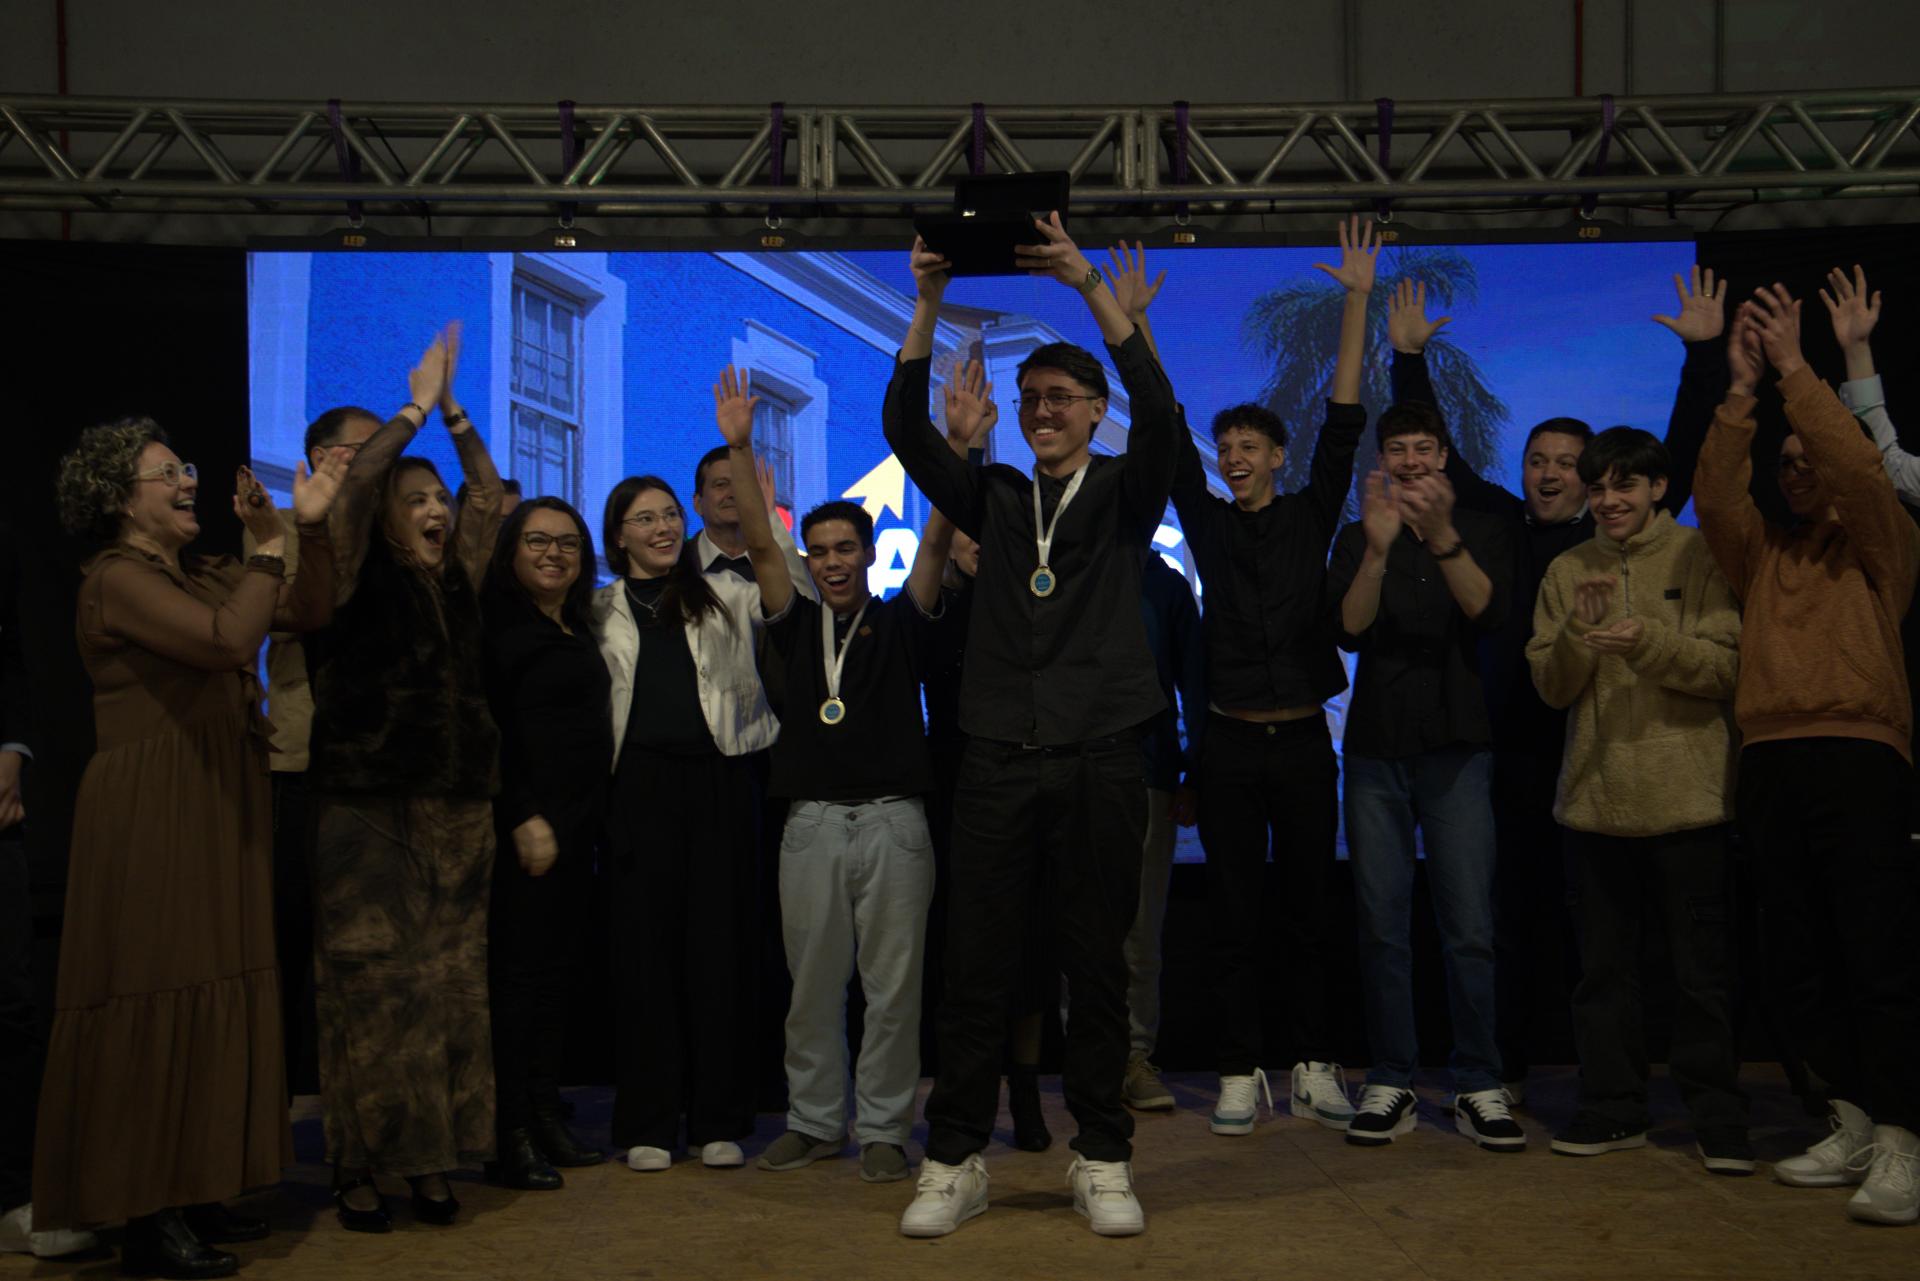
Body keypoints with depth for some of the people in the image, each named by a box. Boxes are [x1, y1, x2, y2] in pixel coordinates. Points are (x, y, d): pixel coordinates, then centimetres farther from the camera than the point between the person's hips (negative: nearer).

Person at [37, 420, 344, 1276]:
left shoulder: (202, 576, 14)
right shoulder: (118, 579, -11)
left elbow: (308, 614, 9)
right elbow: (229, 640, -26)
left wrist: (312, 527, -1)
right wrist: (270, 545, -16)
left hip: (217, 815, 9)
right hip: (154, 815, -9)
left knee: (209, 999, 10)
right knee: (160, 1004, -5)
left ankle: (190, 1197, 18)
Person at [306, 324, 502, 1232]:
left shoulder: (456, 581, 13)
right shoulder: (357, 581, -1)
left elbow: (489, 495, 17)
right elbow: (353, 486, -14)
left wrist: (454, 413, 11)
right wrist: (414, 410, -9)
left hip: (457, 812, 5)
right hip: (368, 812, -5)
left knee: (450, 987, 5)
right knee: (372, 992, -3)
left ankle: (430, 1160, 13)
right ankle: (358, 1168, 5)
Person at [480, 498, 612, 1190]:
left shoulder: (577, 626, 18)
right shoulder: (499, 623, -6)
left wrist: (586, 818, 14)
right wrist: (524, 818, -16)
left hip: (576, 822, 8)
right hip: (524, 826, -8)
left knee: (558, 972, 9)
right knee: (518, 972, -6)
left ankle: (546, 1119, 15)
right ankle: (510, 1138, -1)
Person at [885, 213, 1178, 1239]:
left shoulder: (1123, 495, 8)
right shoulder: (995, 499, 14)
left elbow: (1157, 412, -11)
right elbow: (906, 429, 2)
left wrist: (1090, 288, -19)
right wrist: (928, 306, -9)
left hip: (1098, 764, -1)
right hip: (998, 762, 2)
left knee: (1098, 968, 5)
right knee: (975, 969, 2)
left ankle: (1101, 1160, 15)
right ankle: (953, 1161, 11)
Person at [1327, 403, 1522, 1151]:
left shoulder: (1481, 532, 9)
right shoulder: (1358, 537, 10)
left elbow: (1486, 611, -10)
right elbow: (1351, 629, -5)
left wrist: (1442, 537, -25)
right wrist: (1379, 550, -20)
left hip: (1456, 744, -1)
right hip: (1377, 746, 1)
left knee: (1470, 926, -5)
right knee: (1383, 926, 0)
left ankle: (1478, 1086, 2)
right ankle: (1390, 1083, 6)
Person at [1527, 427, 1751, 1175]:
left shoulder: (1698, 558, 0)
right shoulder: (1568, 572, 11)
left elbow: (1727, 668, -8)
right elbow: (1551, 686, 6)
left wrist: (1648, 641, -23)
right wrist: (1578, 634, -13)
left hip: (1686, 797, -4)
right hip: (1595, 798, 4)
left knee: (1703, 971, 1)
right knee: (1605, 966, 10)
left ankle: (1718, 1119, 10)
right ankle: (1613, 1110, 20)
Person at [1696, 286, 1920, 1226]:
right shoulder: (1764, 554, 22)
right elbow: (1715, 494, 6)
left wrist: (1796, 369, -6)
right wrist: (1742, 387, -1)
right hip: (1769, 762, 5)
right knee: (1799, 963, 6)